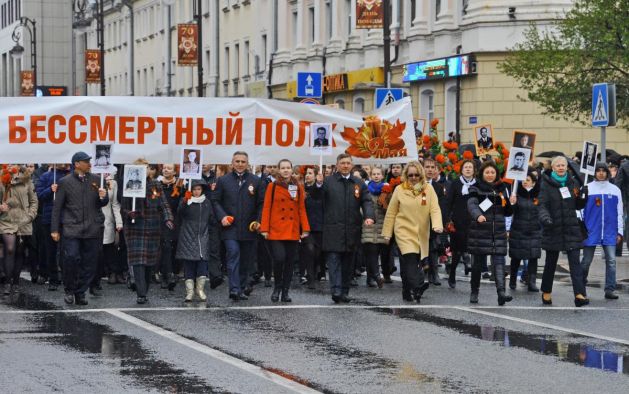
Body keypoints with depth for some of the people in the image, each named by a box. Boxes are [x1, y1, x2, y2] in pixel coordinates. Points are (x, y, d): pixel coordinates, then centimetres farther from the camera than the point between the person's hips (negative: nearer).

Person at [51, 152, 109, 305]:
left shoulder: (95, 180, 11)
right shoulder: (65, 182, 3)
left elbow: (102, 203, 15)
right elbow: (57, 207, 5)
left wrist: (103, 197, -10)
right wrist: (55, 229, 1)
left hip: (92, 228, 3)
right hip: (72, 228, -3)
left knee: (89, 263, 1)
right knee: (71, 258, -14)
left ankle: (80, 293, 13)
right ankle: (69, 290, 4)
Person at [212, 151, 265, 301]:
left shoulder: (256, 181, 7)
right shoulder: (223, 180, 6)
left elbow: (262, 203, 7)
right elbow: (216, 201, 6)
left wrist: (258, 220, -5)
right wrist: (222, 216, -9)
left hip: (248, 228, 2)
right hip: (230, 227, -2)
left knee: (246, 259, 9)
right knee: (233, 254, -14)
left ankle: (243, 286, 24)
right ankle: (235, 289, -19)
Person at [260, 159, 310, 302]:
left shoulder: (298, 188, 9)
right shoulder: (272, 187, 2)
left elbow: (302, 209, 9)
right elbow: (266, 208, 0)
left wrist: (305, 229, 3)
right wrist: (264, 229, -6)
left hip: (293, 231, 3)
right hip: (276, 230, -3)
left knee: (290, 261, 3)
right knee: (279, 258, -16)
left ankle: (285, 292, 12)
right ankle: (277, 287, 6)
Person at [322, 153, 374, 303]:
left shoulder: (359, 184, 11)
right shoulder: (328, 182, 3)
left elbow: (366, 201, 6)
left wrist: (368, 216, -11)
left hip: (352, 229, 3)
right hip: (333, 229, -3)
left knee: (348, 263, 8)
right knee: (334, 260, -10)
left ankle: (344, 292, 14)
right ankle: (336, 290, -16)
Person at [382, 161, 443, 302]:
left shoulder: (428, 189, 4)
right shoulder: (400, 190, 3)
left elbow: (435, 209, -4)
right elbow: (391, 213, 8)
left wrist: (437, 225, -21)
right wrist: (387, 232, 7)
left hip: (422, 233, 2)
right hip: (404, 231, -2)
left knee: (414, 262, 7)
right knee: (410, 259, -21)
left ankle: (408, 293, 21)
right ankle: (417, 287, -33)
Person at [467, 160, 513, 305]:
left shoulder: (502, 189, 13)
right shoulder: (476, 189, 1)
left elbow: (507, 212, 17)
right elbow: (472, 205, -18)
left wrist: (510, 203, -5)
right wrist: (478, 215, -39)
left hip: (498, 232, 2)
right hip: (480, 232, -2)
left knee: (499, 262, -11)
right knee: (478, 263, 5)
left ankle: (501, 293, -22)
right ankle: (474, 292, 20)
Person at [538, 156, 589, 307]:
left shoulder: (572, 183, 9)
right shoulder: (547, 184, -3)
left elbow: (579, 206, 15)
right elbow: (543, 204, -11)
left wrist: (583, 195, -6)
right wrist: (545, 217, -31)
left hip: (571, 228, 2)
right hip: (553, 229, -2)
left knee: (575, 261, -9)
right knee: (551, 262, 10)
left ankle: (579, 294, -18)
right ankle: (546, 292, 29)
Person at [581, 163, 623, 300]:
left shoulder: (615, 190, 9)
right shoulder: (587, 188, 3)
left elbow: (619, 212, 11)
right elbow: (580, 209, 4)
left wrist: (620, 231, 6)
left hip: (609, 232, 1)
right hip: (591, 230, -1)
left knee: (611, 260, -6)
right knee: (586, 261, 4)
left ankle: (610, 289, -4)